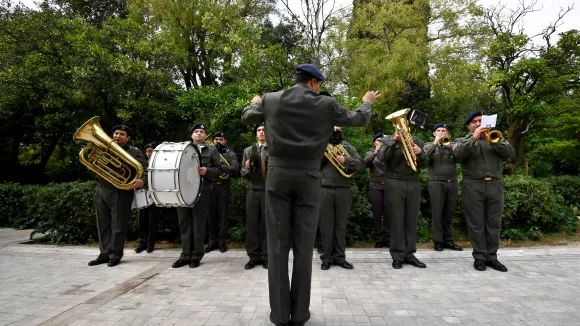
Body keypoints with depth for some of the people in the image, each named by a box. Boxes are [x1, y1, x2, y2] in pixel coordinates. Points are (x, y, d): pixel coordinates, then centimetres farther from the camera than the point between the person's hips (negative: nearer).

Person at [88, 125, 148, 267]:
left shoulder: (134, 152, 1)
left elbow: (144, 169, -12)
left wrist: (142, 180, -33)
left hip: (120, 193, -6)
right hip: (102, 192, 6)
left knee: (118, 226, 0)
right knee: (103, 225, 11)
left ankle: (115, 255, 10)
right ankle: (105, 253, 22)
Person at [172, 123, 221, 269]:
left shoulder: (212, 150, 11)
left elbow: (218, 169, 5)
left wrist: (207, 171, -14)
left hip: (201, 191, -3)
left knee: (198, 224, -1)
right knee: (184, 223, 6)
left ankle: (196, 256, 8)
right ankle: (185, 255, 14)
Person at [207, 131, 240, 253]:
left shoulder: (230, 154, 6)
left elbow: (235, 169, -8)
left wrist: (220, 167, -18)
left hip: (223, 187, -2)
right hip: (210, 186, 2)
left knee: (223, 215, 2)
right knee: (212, 215, 5)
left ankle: (222, 242, 10)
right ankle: (213, 241, 15)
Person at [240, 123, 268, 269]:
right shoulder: (248, 150, 15)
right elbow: (243, 173, 13)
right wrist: (247, 168, -8)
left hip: (268, 191, -2)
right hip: (252, 191, 3)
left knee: (267, 224, 1)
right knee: (251, 224, 3)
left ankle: (266, 256, 11)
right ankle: (254, 256, 12)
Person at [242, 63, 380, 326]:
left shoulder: (271, 100, 4)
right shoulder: (326, 104, 1)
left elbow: (247, 117, 22)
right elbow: (359, 119, 14)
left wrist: (256, 102, 45)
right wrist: (367, 102, 37)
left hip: (278, 176, 1)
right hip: (308, 179, 0)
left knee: (277, 245, 4)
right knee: (304, 246, 6)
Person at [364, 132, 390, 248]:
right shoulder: (370, 153, 11)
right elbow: (366, 163, -9)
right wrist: (375, 152, -21)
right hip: (375, 185, -1)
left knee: (388, 212, -2)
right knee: (377, 213, -1)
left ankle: (387, 238, 6)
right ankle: (379, 239, 6)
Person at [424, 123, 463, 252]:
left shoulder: (452, 145, 16)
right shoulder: (429, 145, 9)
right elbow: (425, 157, -11)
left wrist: (449, 147, -14)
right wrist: (435, 143, -12)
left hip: (452, 182, 3)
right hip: (437, 183, -3)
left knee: (449, 213, 6)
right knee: (437, 212, -3)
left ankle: (448, 240, 13)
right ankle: (438, 241, 3)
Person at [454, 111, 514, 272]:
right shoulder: (463, 140, 10)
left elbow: (510, 154, 2)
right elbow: (458, 155, -11)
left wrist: (494, 141, -12)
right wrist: (474, 138, -16)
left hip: (495, 185, 3)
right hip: (473, 186, -3)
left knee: (494, 223, 5)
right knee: (476, 223, -1)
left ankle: (492, 256, 13)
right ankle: (479, 257, 6)